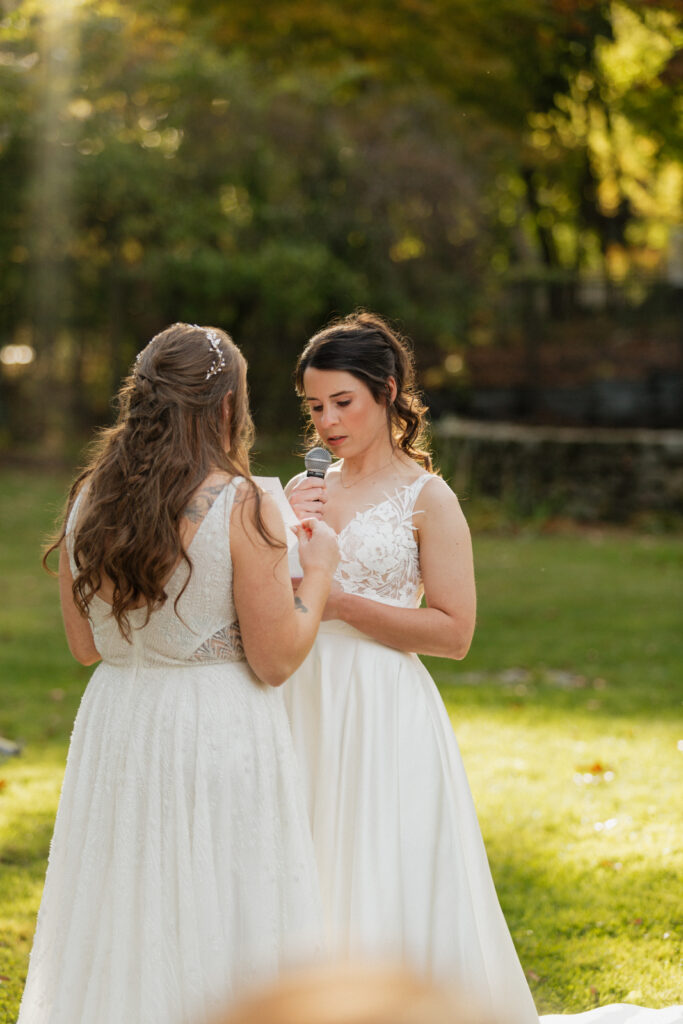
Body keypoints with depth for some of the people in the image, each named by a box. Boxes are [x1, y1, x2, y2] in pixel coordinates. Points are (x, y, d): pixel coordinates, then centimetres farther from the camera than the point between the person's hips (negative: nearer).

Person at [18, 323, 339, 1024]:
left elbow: (85, 646, 10)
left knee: (123, 933, 14)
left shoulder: (90, 499, 2)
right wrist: (318, 570, 2)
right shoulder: (239, 506, -14)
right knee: (217, 946, 3)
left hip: (115, 727, 6)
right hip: (220, 733, -5)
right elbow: (275, 661, -11)